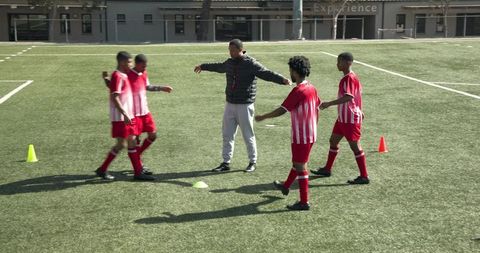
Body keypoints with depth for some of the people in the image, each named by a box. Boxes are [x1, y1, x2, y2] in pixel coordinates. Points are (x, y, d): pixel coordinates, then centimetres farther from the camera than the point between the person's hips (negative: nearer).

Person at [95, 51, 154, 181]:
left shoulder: (124, 75, 15)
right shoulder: (117, 76, -14)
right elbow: (114, 98, -21)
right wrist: (125, 114, -24)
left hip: (128, 116, 9)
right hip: (120, 117, -9)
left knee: (132, 142, 8)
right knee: (121, 144, -5)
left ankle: (138, 172, 11)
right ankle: (102, 170, 7)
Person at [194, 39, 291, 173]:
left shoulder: (251, 64, -12)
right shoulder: (229, 63, 9)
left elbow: (267, 74, -23)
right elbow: (218, 67, 30)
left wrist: (282, 79, -39)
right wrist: (203, 66, 46)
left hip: (244, 106, -6)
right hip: (230, 104, 7)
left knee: (248, 135, 1)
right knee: (227, 135, 9)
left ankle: (253, 162, 17)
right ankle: (226, 163, 19)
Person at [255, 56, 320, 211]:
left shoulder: (298, 91, -20)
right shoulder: (312, 88, 5)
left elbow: (282, 110, -21)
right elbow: (317, 109, 14)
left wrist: (263, 117, -11)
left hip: (301, 136, -9)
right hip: (310, 134, 9)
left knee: (300, 166, -1)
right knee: (297, 162, 24)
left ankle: (304, 202, 5)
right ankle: (286, 186, 45)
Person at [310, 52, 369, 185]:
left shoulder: (350, 78, -20)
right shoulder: (347, 78, 11)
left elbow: (348, 97, -33)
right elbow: (357, 95, 20)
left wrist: (329, 103, -36)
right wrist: (359, 110, 29)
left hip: (350, 119, -10)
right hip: (343, 117, 10)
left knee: (354, 145, -4)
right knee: (333, 140, 16)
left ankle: (364, 177, 5)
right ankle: (327, 169, 29)